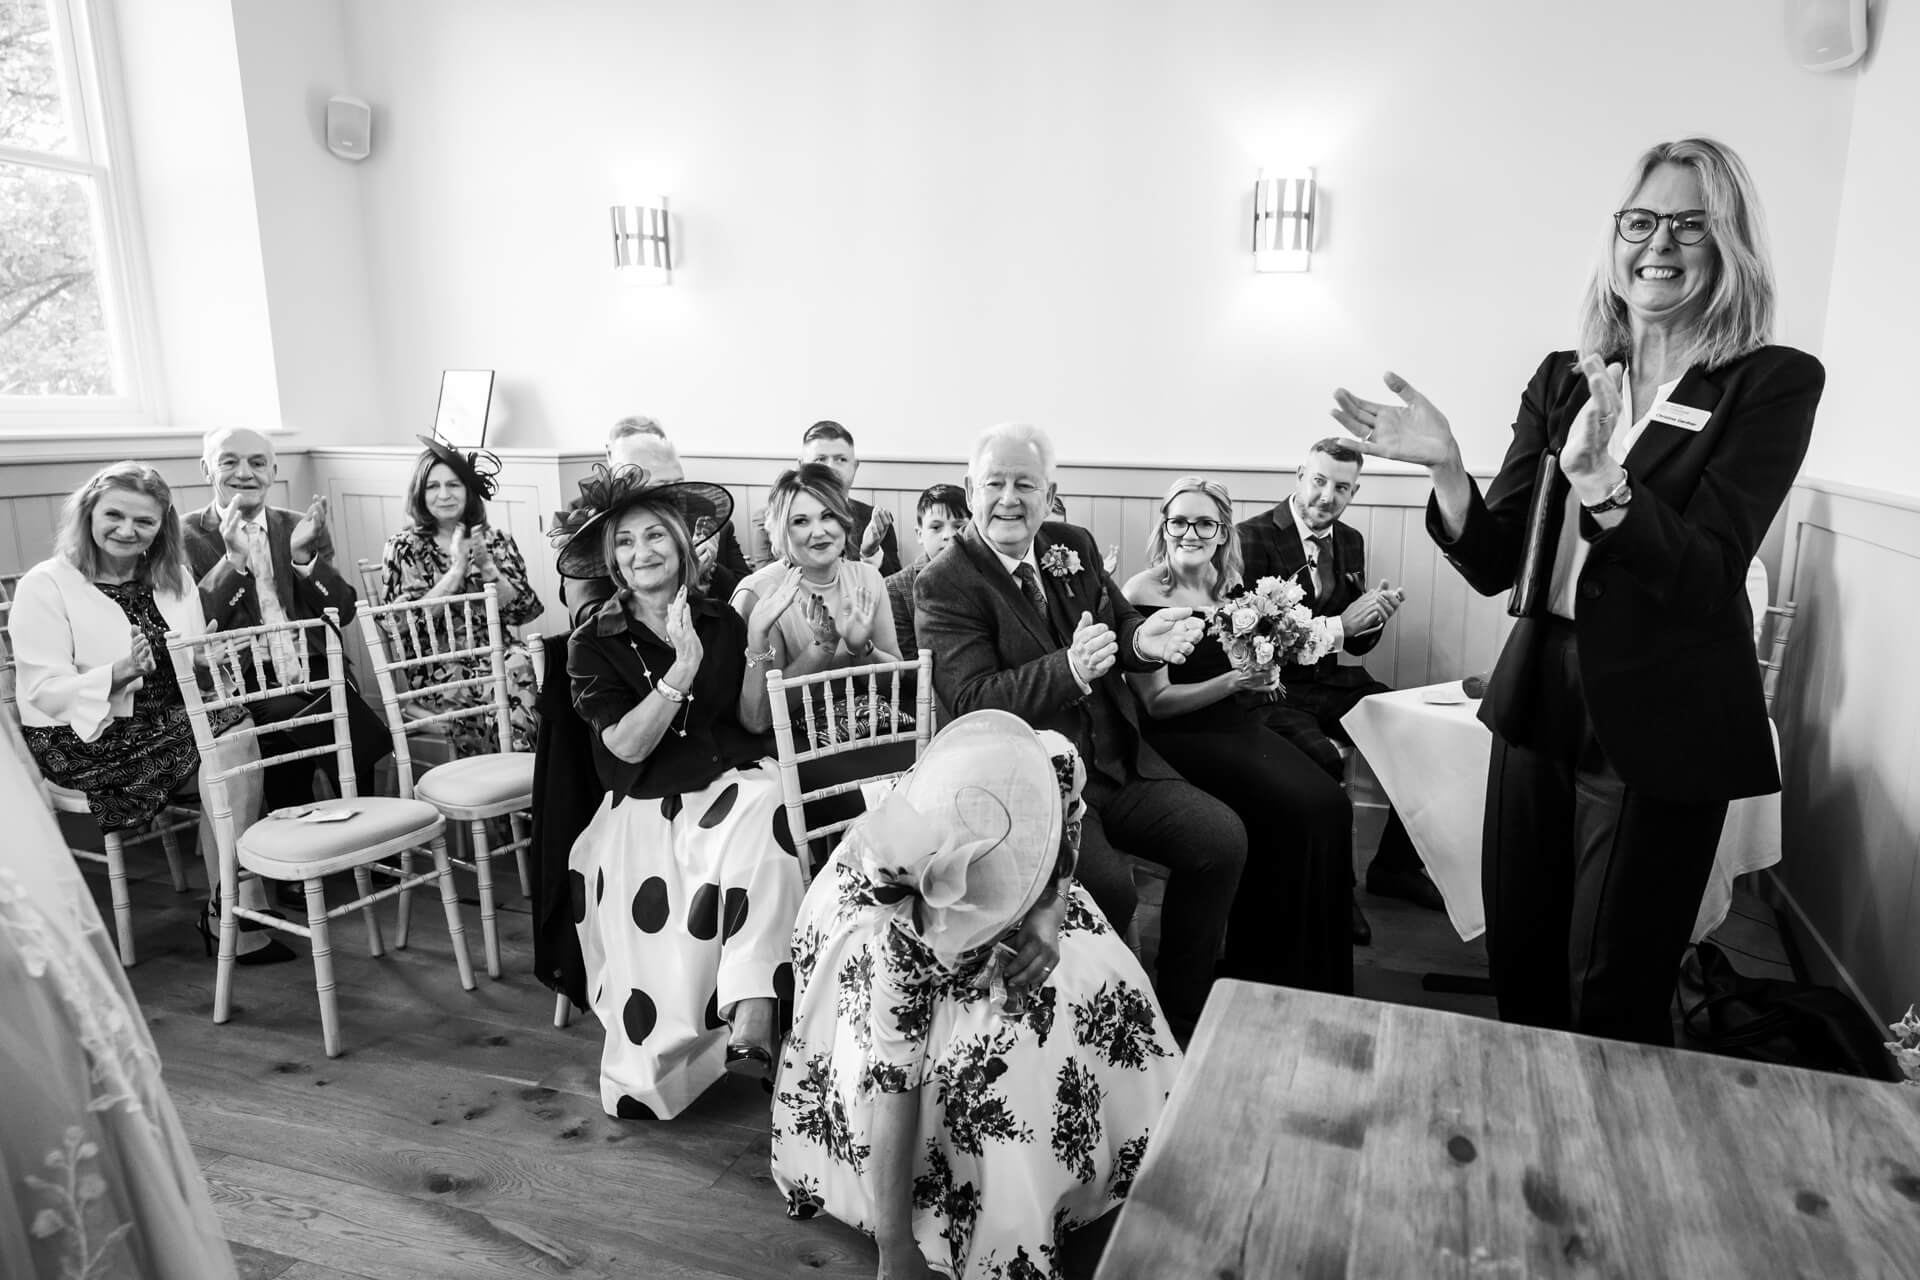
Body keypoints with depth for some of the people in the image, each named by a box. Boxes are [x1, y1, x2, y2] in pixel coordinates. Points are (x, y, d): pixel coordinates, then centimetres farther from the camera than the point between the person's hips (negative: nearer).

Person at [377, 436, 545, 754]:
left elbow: (524, 611, 2)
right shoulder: (404, 548, 4)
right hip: (438, 669, -3)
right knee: (514, 683, -32)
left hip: (497, 654, 3)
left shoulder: (497, 540, 10)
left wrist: (486, 567, -11)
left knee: (526, 668, -31)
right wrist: (456, 570, -12)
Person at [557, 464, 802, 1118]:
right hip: (646, 807, -1)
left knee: (765, 816, -33)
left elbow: (754, 723, 6)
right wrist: (681, 671, -22)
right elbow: (627, 747, -10)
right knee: (660, 923, -25)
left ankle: (751, 1016, -35)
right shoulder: (594, 642, -1)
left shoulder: (721, 620, 6)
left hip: (732, 782, 1)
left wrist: (755, 658, -13)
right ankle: (653, 1074, -2)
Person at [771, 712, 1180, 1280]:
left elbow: (1061, 856, -13)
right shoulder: (906, 928, -42)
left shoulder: (1048, 765, -37)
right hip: (890, 915, -4)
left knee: (1106, 991, -12)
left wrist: (1048, 914, -33)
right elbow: (893, 1071, -33)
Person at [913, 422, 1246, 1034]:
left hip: (1115, 756, 7)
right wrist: (1070, 669, -33)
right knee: (1108, 883, -27)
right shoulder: (943, 584, -9)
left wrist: (1145, 640, -12)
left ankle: (1182, 1014, 12)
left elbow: (1120, 627, 15)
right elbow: (972, 700, -18)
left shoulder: (1073, 545, 10)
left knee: (1222, 838, -6)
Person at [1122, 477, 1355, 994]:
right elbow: (1156, 701, -11)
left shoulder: (1230, 589, 10)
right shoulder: (1143, 593, -8)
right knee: (1293, 810, -23)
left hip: (1237, 727, 6)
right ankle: (1265, 969, -3)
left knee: (1329, 804, -16)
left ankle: (1320, 978, 0)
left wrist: (1262, 676, -1)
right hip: (1178, 738, -6)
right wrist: (1231, 682, -19)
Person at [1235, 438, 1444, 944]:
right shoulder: (1253, 538, -10)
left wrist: (1376, 615, -6)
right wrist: (1339, 624, -21)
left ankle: (1393, 865, 10)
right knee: (1323, 759, -33)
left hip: (1329, 682, 7)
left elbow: (1358, 644, 17)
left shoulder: (1350, 541, 12)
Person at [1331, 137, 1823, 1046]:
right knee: (1518, 963, 15)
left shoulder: (1774, 383, -6)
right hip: (1538, 699, 4)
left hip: (1664, 723, -4)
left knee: (1614, 994, 8)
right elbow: (1495, 565, 2)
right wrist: (1444, 468, -16)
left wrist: (1602, 485, -33)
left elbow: (1707, 574, -17)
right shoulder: (1563, 380, 6)